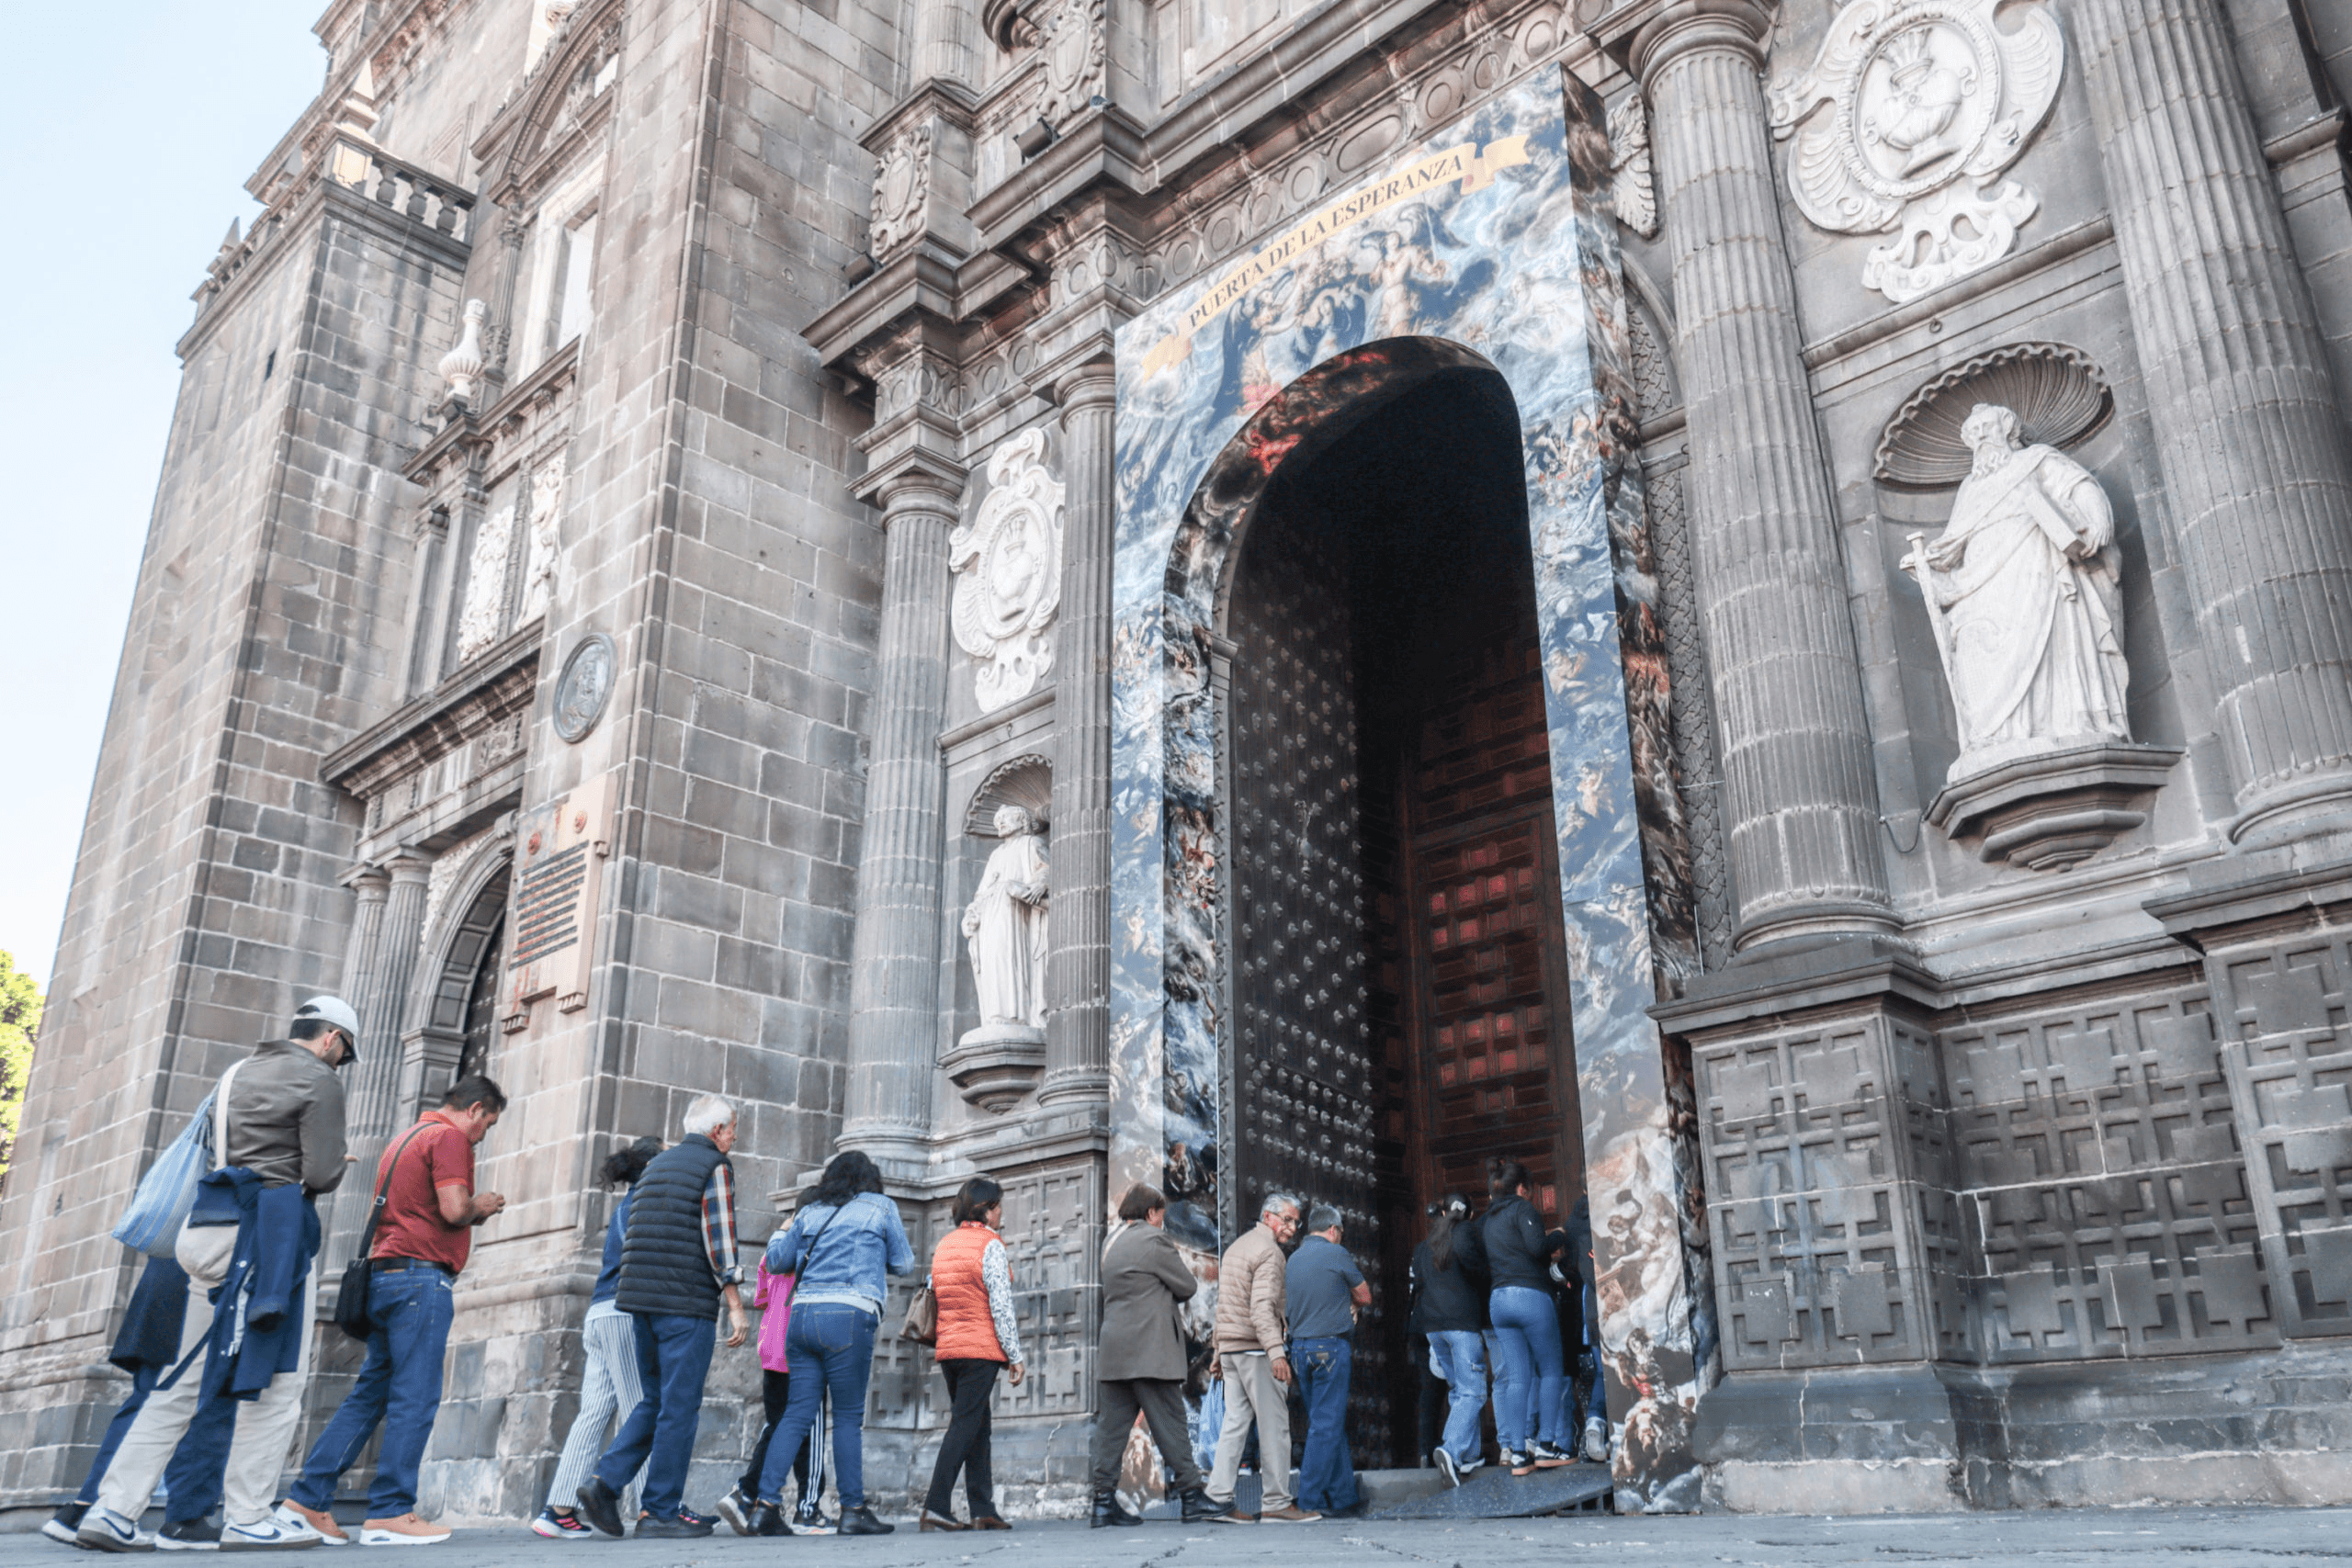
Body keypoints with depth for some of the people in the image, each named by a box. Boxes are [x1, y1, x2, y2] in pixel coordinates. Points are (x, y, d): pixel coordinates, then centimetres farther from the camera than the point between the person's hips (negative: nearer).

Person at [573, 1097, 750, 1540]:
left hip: (639, 1300, 7)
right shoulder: (715, 1166, -5)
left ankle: (605, 1481, 2)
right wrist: (736, 1305, -12)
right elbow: (719, 1238, -13)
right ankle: (661, 1512, 2)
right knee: (680, 1408, -1)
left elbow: (630, 1236, 25)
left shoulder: (655, 1165, 19)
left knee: (653, 1402, 17)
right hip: (686, 1304, -7)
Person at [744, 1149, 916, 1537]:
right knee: (849, 1416, 2)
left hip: (802, 1314, 4)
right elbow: (904, 1264, 13)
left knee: (797, 1414, 6)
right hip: (849, 1316, -4)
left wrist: (781, 1232, 42)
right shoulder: (882, 1208, 8)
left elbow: (776, 1262, 22)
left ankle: (767, 1504, 1)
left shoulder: (809, 1213, 17)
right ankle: (853, 1509, 5)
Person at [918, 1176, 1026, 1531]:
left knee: (976, 1425, 12)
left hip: (948, 1348, 7)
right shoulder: (990, 1245, -8)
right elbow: (1001, 1306, -12)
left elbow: (935, 1296, 16)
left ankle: (983, 1509, 10)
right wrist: (1015, 1356, -8)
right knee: (966, 1425, -6)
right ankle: (936, 1506, -12)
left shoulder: (944, 1244, 14)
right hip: (982, 1347, -7)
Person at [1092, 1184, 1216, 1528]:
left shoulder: (1112, 1244, 17)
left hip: (1113, 1352, 7)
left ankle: (1104, 1501, 3)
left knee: (1111, 1425, 5)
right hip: (1149, 1351, -7)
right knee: (1170, 1423, -2)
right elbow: (1188, 1286, -4)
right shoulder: (1154, 1240, -8)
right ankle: (1191, 1497, 2)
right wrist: (1169, 1292, 16)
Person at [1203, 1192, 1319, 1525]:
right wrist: (1276, 1351, -27)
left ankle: (1219, 1499, 4)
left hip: (1230, 1347, 9)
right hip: (1255, 1348, -9)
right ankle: (1276, 1503, -1)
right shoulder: (1269, 1251, -9)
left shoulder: (1235, 1247, 20)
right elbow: (1262, 1306, -21)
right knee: (1274, 1426, -3)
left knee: (1235, 1423, 7)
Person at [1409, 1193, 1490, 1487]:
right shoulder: (1464, 1231, 1)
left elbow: (1418, 1284, 18)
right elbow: (1466, 1252, -20)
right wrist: (1481, 1275, -1)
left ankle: (1471, 1454, 17)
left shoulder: (1423, 1246, 19)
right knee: (1472, 1392, -8)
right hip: (1463, 1321, -6)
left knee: (1458, 1390, 16)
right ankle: (1452, 1450, -26)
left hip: (1432, 1324, 6)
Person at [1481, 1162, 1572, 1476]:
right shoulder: (1521, 1208, -2)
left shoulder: (1485, 1222, 19)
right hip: (1530, 1294, -6)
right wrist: (1552, 1258, 3)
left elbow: (1482, 1264, 15)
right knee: (1549, 1371, 5)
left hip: (1497, 1299, 6)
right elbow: (1536, 1246, -14)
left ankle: (1517, 1453, -1)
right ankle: (1545, 1445, 1)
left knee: (1516, 1377, 4)